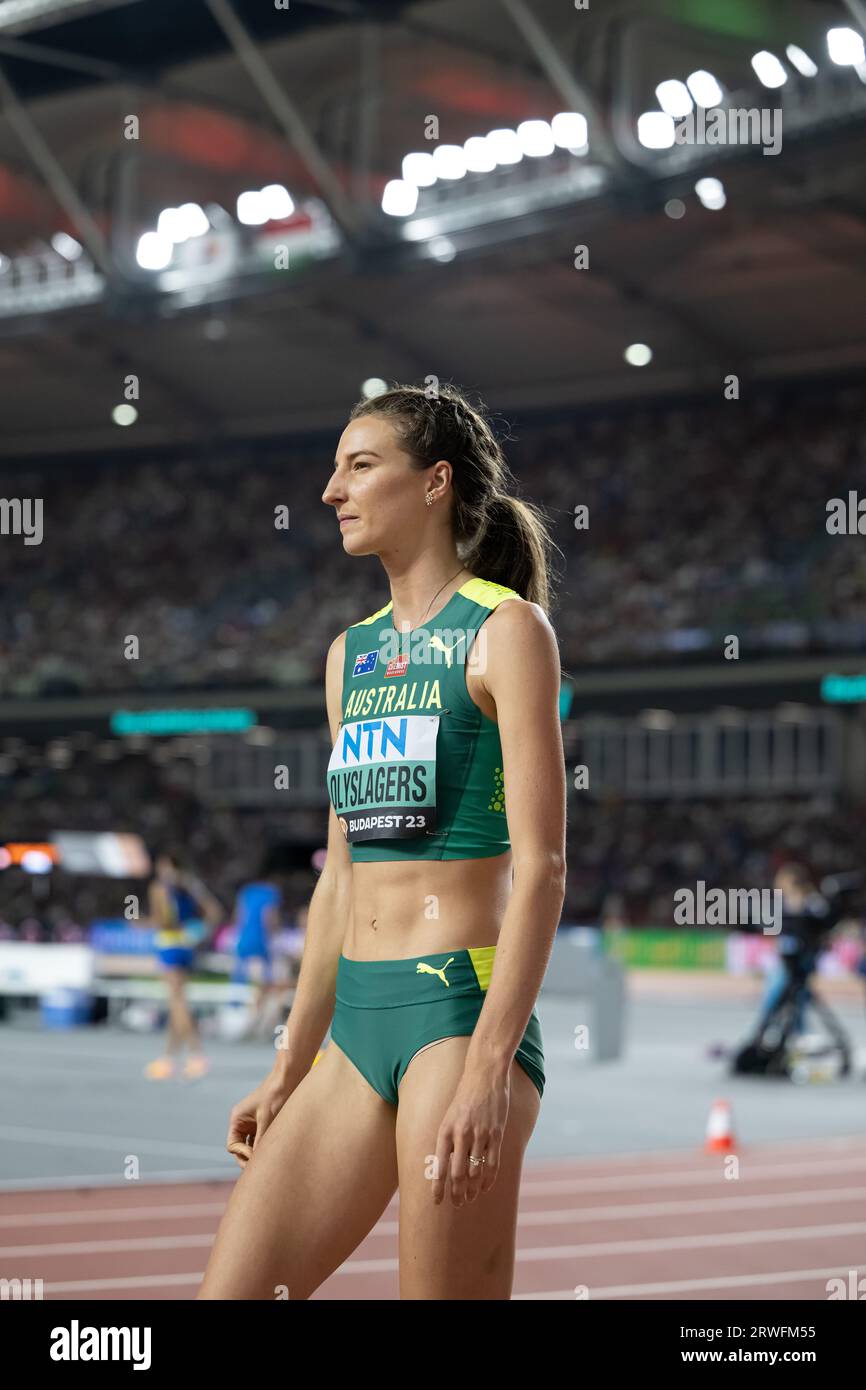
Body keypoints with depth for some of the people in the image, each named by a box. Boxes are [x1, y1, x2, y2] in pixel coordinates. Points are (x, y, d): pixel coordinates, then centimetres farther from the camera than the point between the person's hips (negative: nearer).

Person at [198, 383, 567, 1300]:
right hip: (359, 1019, 7)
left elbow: (540, 868, -11)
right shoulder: (350, 654, 17)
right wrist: (289, 1071, 19)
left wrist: (491, 1063, -19)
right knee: (228, 1293, 1)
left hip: (461, 1010, -7)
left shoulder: (507, 630, -4)